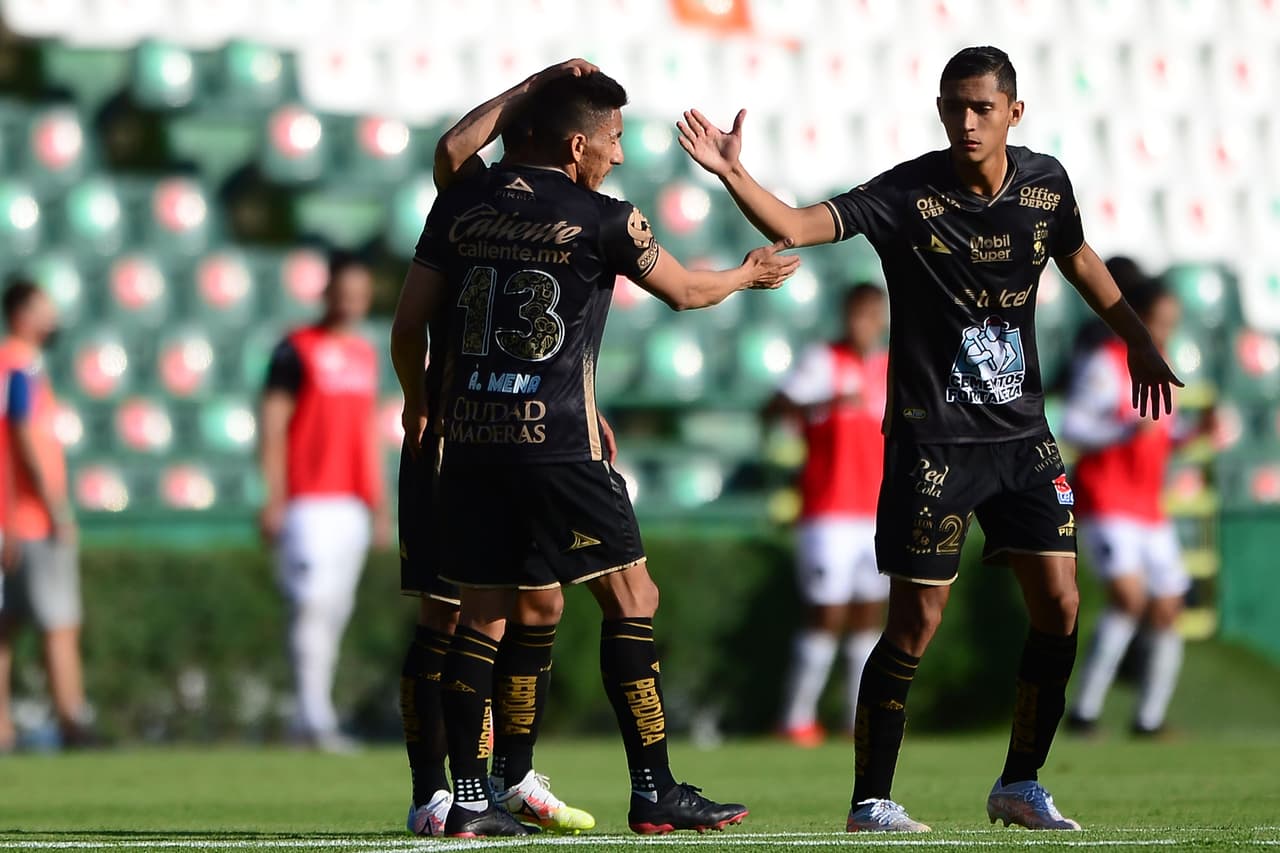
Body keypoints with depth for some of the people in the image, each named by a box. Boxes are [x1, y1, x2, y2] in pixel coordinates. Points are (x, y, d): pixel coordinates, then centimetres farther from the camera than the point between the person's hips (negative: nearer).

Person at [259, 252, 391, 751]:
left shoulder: (365, 355, 17)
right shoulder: (296, 350, -4)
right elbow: (273, 427, -8)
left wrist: (378, 504, 20)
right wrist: (274, 499, -15)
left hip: (352, 504, 7)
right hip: (308, 502, -7)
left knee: (336, 610, 6)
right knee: (312, 603, -13)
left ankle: (313, 719, 10)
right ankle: (314, 719, -16)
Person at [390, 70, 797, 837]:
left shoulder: (461, 206, 8)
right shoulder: (603, 221, -5)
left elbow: (409, 326, 11)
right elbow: (685, 291, 10)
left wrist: (418, 404, 29)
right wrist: (749, 274, 30)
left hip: (470, 437, 5)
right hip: (557, 442, -5)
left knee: (483, 614, 10)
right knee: (631, 601, 3)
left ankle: (468, 799, 6)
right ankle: (655, 792, 1)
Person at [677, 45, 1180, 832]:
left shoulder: (1045, 183, 0)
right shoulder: (909, 195, -15)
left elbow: (1078, 256, 21)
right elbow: (796, 226, -25)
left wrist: (1138, 340, 23)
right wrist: (733, 175, -41)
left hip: (1022, 434, 5)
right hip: (932, 441, -5)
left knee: (1059, 606, 1)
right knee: (917, 623, -6)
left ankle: (1021, 784, 16)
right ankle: (871, 802, 5)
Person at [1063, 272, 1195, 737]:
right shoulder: (1104, 364, -10)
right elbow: (1072, 426, -16)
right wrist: (1127, 431, -28)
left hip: (1149, 507, 8)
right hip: (1105, 502, -8)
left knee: (1167, 611, 5)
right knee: (1129, 593, -24)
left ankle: (1149, 718, 16)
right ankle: (1085, 709, -20)